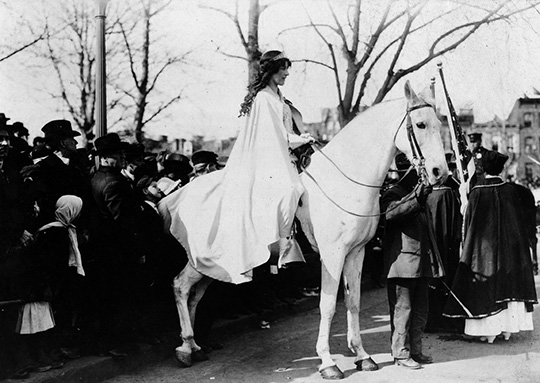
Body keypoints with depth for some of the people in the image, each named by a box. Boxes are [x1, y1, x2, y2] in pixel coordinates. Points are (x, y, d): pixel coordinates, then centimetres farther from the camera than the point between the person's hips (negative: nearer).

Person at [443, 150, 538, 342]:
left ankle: (488, 329, 3)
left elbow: (469, 222, -7)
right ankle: (508, 327, 13)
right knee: (508, 284, 11)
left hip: (483, 247, -3)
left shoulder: (477, 192, -11)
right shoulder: (510, 191, -2)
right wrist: (514, 243, 15)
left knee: (485, 287, 3)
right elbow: (519, 221, 4)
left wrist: (468, 246, 3)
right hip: (508, 246, 3)